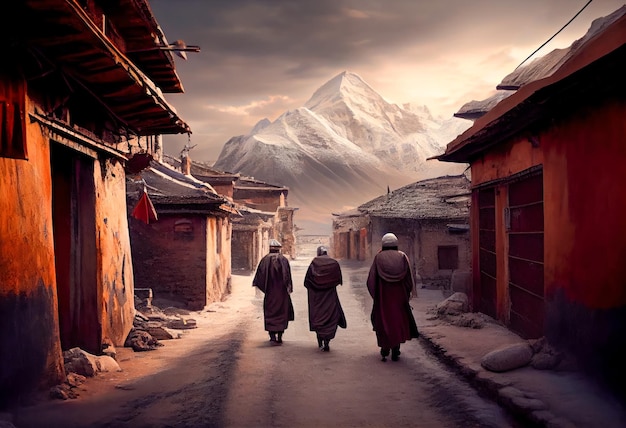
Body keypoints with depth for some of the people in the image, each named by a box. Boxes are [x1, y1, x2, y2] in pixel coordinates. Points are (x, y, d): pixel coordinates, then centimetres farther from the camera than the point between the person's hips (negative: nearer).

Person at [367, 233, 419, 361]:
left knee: (383, 320, 11)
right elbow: (409, 279, -2)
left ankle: (385, 349, 11)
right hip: (399, 295, 1)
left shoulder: (378, 257, -5)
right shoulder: (402, 257, -2)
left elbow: (371, 279, -7)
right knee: (398, 320, 9)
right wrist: (406, 294, 10)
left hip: (383, 296, -1)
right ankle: (395, 349, 3)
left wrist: (375, 295, 6)